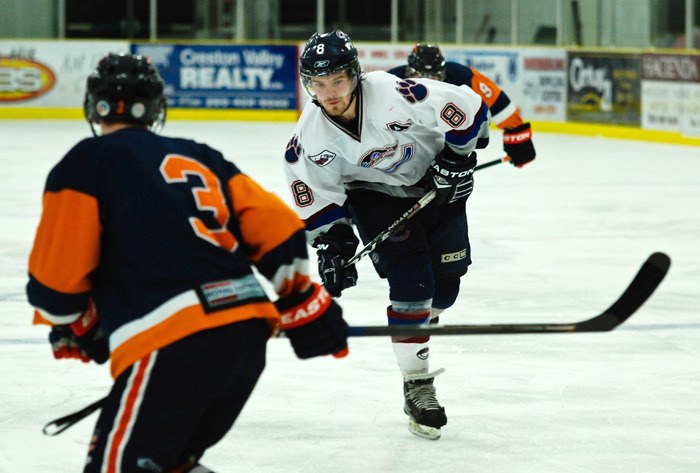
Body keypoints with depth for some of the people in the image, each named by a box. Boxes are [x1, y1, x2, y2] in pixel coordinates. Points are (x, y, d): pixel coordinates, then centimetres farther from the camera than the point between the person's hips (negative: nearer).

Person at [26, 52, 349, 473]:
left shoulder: (87, 162, 6)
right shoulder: (201, 157, 24)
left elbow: (56, 275, 2)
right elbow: (277, 229, 17)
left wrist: (75, 327, 21)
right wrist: (305, 305, 27)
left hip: (171, 347, -7)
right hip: (249, 337, 7)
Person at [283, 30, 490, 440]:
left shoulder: (394, 96, -33)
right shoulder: (311, 135, -21)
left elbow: (467, 108, -24)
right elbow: (316, 192, -8)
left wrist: (458, 158, -19)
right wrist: (331, 243, -13)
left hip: (436, 180, 0)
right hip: (376, 195, 0)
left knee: (446, 280, 3)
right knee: (411, 283, -15)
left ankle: (420, 325, 37)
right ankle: (417, 386, -7)